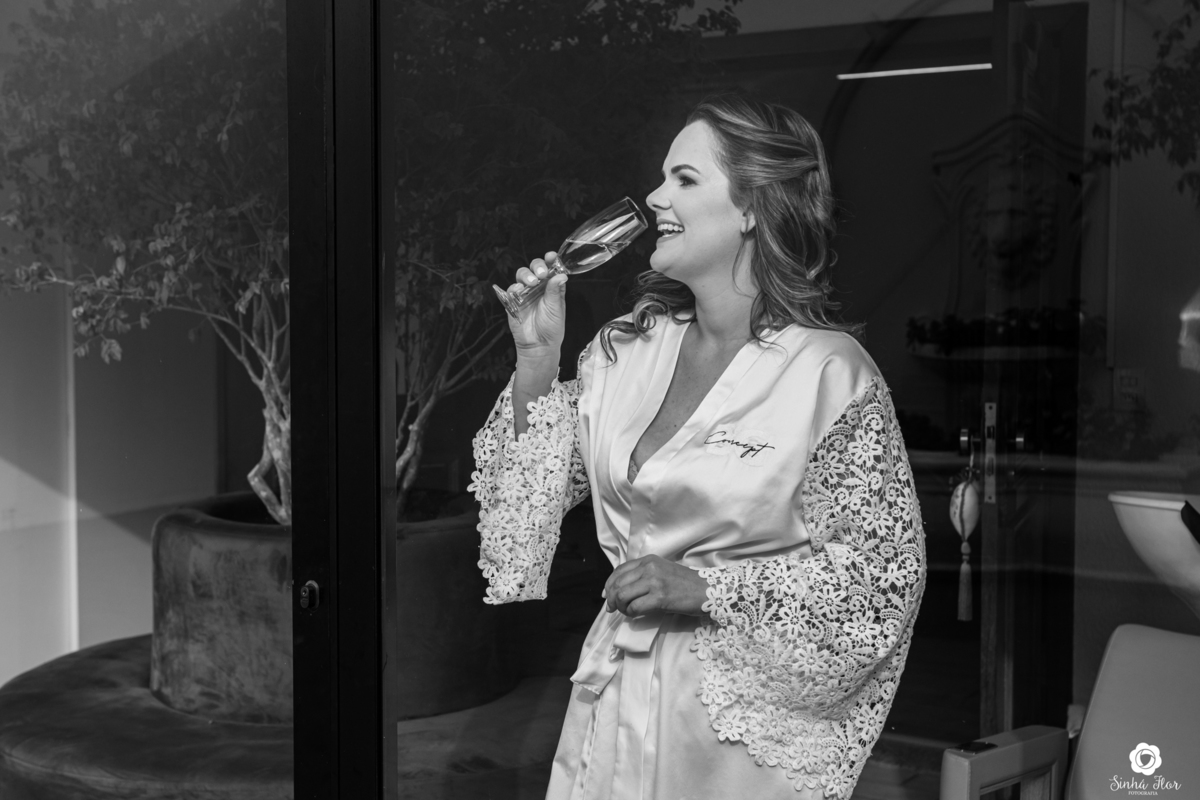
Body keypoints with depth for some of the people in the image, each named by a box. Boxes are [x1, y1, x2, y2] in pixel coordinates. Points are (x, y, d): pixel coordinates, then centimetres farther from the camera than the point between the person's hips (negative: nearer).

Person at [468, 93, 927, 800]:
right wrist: (538, 362, -5)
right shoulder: (629, 346, 2)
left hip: (741, 718, -5)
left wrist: (704, 587, -20)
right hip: (614, 699, 5)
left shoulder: (831, 373, -15)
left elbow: (884, 575, -15)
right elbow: (545, 489, 7)